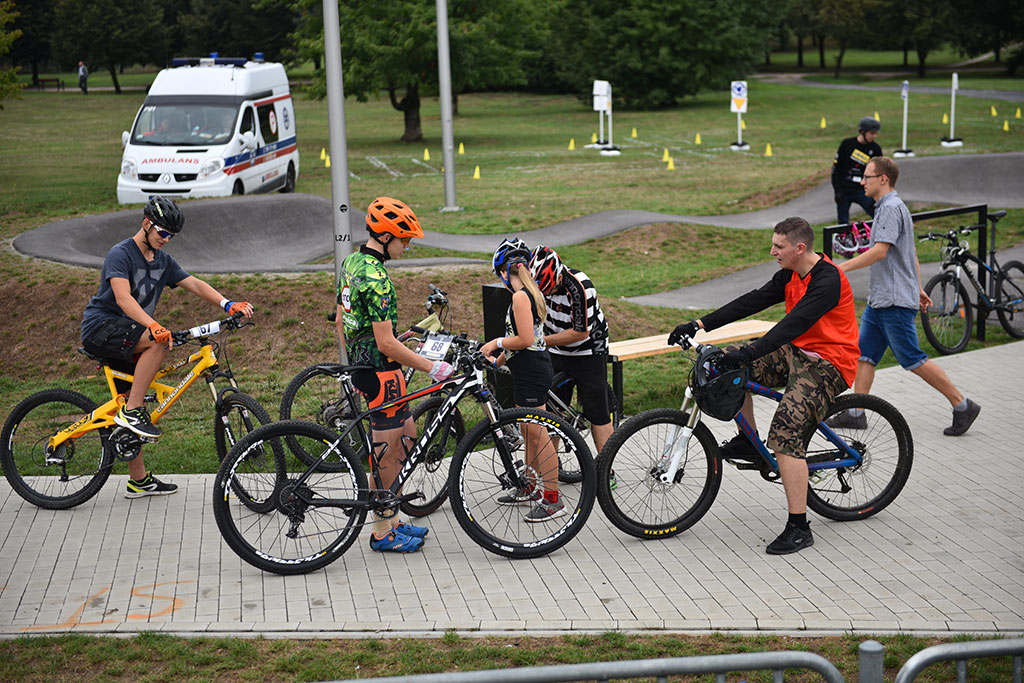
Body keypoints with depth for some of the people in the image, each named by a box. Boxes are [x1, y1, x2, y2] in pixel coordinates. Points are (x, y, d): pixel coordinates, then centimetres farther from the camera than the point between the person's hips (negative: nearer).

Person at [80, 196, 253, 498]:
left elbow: (195, 284, 4)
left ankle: (139, 481, 12)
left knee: (133, 412, 7)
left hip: (126, 335, 8)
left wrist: (229, 305, -14)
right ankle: (132, 411, -25)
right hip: (101, 328, -8)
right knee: (160, 341, -32)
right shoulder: (120, 254, -14)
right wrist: (153, 325, -43)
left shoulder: (162, 261, 11)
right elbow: (123, 298, -27)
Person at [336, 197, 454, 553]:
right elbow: (386, 342, -24)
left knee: (407, 435, 18)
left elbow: (341, 322, 17)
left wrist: (354, 362, 25)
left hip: (361, 364, 10)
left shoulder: (352, 262, 9)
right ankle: (383, 532, 8)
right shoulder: (377, 278, -22)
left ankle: (392, 519, 23)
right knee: (388, 450, -1)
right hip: (381, 371, -10)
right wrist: (431, 368, -21)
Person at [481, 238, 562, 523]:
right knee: (529, 433, 18)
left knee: (537, 434, -6)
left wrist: (496, 343, -9)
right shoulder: (529, 293, 13)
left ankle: (553, 499, -2)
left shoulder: (520, 296, -18)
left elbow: (525, 339, -23)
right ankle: (530, 489, 29)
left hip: (532, 372, -10)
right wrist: (497, 360, 20)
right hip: (528, 371, 10)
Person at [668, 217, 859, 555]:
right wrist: (699, 324, -4)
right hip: (798, 353, 9)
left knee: (785, 434, -23)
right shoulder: (791, 274, 6)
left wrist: (747, 354, -40)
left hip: (828, 364, -9)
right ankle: (748, 441, 16)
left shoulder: (828, 280, -22)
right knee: (728, 362, 1)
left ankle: (799, 528, -17)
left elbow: (794, 323, -32)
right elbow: (754, 301, 4)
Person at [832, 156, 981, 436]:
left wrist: (843, 267, -25)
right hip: (879, 300, 10)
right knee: (864, 353, 7)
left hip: (896, 303, -10)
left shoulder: (891, 208, -16)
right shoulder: (887, 206, 17)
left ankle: (963, 406, 3)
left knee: (913, 360, -5)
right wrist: (918, 288, 28)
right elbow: (912, 254, 24)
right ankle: (856, 413, 9)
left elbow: (880, 251, -26)